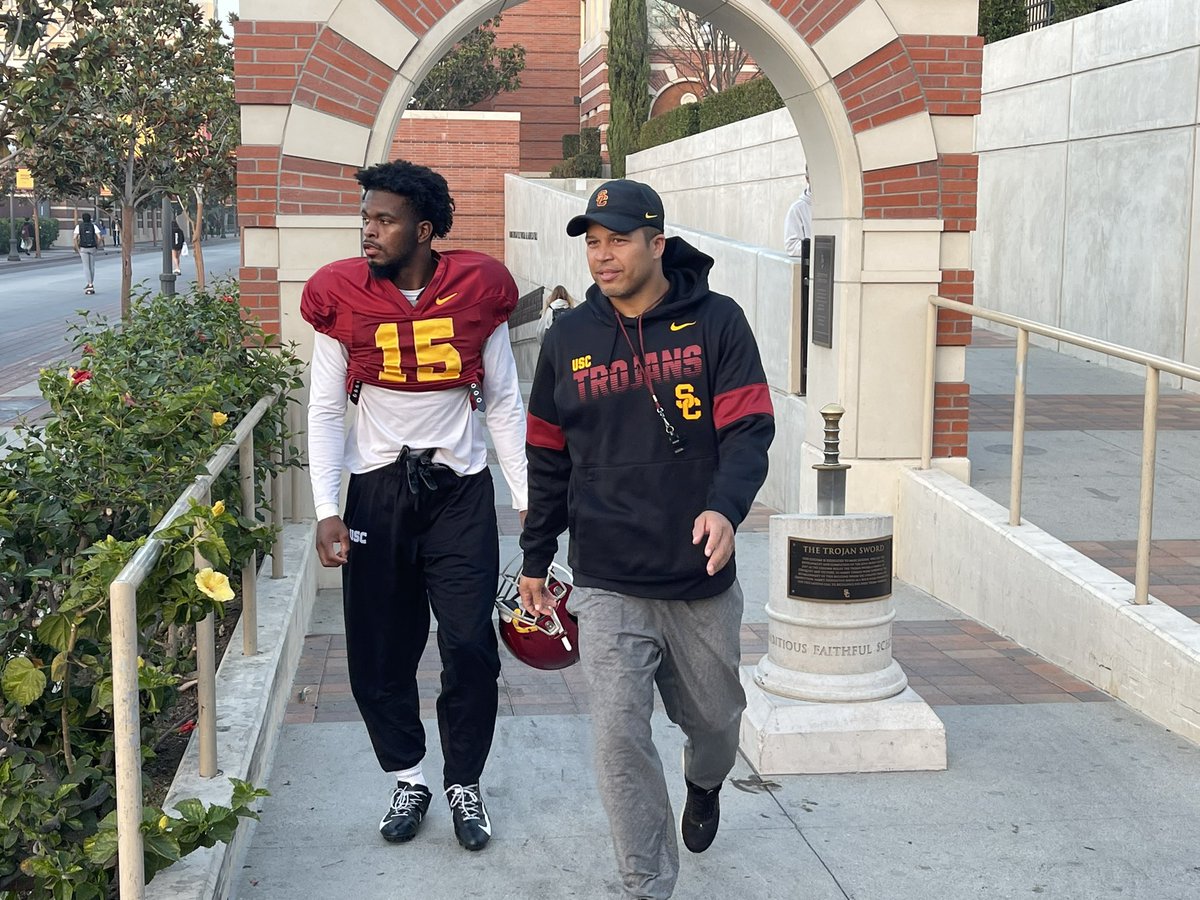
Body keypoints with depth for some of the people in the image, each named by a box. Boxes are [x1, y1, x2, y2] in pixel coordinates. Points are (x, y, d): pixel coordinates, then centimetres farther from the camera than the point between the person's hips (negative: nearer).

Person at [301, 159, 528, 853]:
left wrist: (528, 497, -1)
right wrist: (327, 510, -8)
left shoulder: (478, 289, -4)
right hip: (378, 489, 1)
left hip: (460, 488, -1)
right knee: (380, 651, 6)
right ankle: (408, 779, 26)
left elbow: (504, 403, 3)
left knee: (470, 647, -4)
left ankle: (465, 784, 17)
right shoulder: (341, 296, -3)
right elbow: (325, 411, 0)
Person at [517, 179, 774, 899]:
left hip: (702, 579, 0)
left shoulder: (715, 321, -4)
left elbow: (749, 427, -9)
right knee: (619, 736, -9)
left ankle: (705, 784, 54)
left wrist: (725, 506, -28)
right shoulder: (568, 340, 4)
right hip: (608, 585, 1)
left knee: (714, 717, 18)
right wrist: (536, 558, 17)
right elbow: (549, 458, 12)